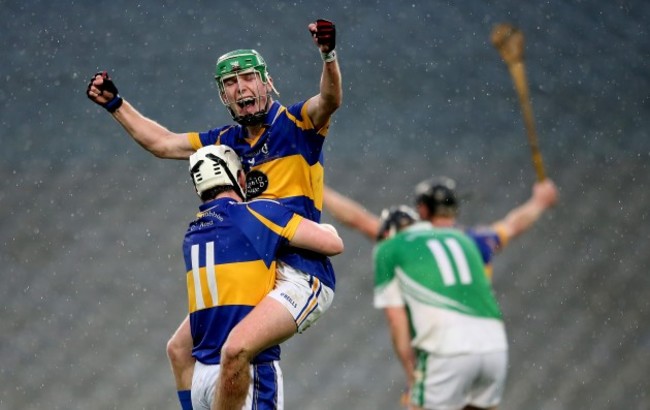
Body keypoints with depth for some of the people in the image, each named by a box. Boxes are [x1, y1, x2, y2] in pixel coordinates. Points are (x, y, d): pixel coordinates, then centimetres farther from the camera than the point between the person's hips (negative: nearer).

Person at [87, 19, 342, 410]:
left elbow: (330, 100, -23)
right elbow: (162, 142, 26)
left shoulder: (295, 124, -3)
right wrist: (115, 104, 25)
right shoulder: (226, 141, 15)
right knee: (180, 348, 14)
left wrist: (329, 55, -41)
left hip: (302, 274, -8)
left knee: (236, 348, -29)